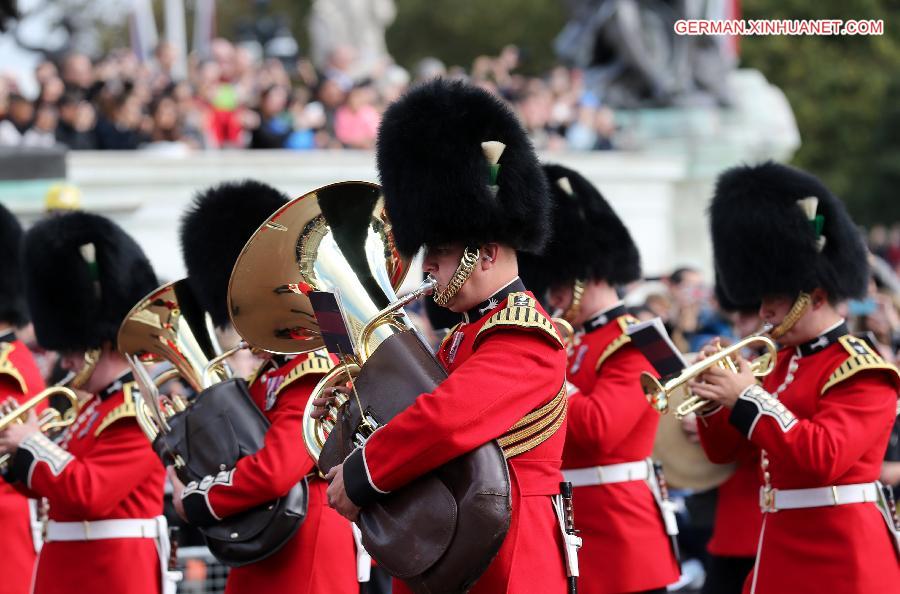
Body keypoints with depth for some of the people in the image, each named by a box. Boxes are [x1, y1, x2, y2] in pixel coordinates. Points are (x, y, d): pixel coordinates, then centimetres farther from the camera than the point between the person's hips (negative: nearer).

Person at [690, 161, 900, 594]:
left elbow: (822, 457, -24)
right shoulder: (786, 362, 16)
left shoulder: (861, 370, -10)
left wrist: (749, 397, -21)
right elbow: (727, 447, 21)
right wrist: (714, 400, 1)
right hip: (781, 554, 8)